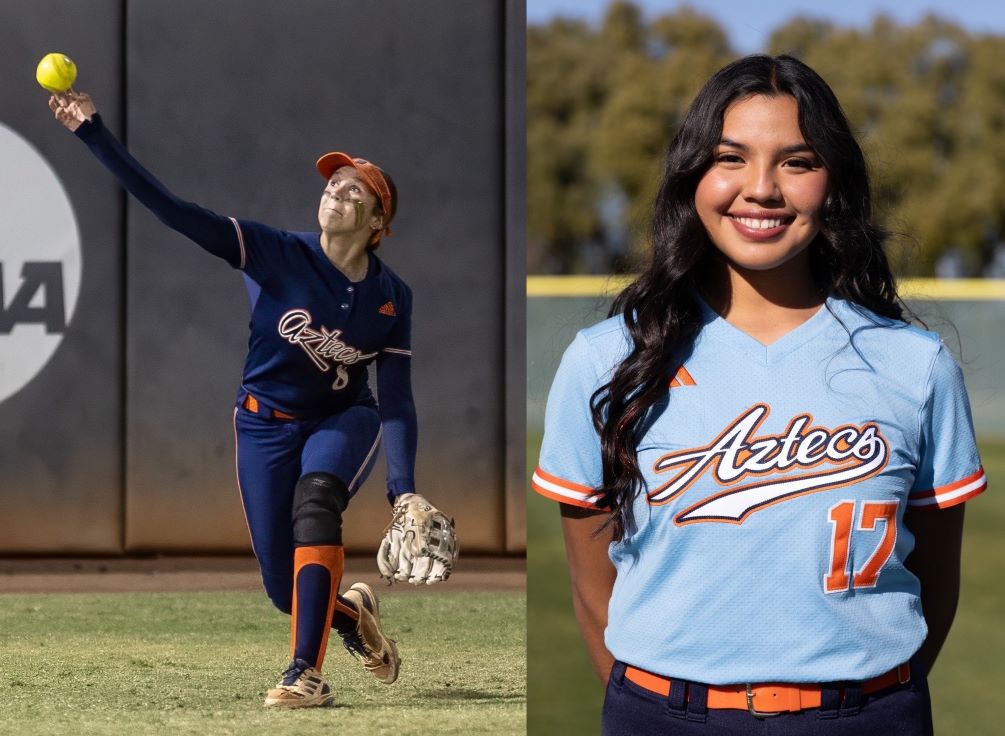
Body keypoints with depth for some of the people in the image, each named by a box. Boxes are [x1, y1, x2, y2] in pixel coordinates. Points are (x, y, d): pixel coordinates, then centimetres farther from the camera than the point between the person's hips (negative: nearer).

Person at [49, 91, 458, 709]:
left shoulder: (392, 298, -11)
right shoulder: (276, 255, -17)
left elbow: (397, 401, -11)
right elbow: (171, 209, -25)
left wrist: (404, 491, -24)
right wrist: (95, 133, -36)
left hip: (344, 421, 0)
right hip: (265, 425, 0)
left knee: (315, 500, -35)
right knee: (286, 590, -4)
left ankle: (307, 674, -37)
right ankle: (352, 613, 35)